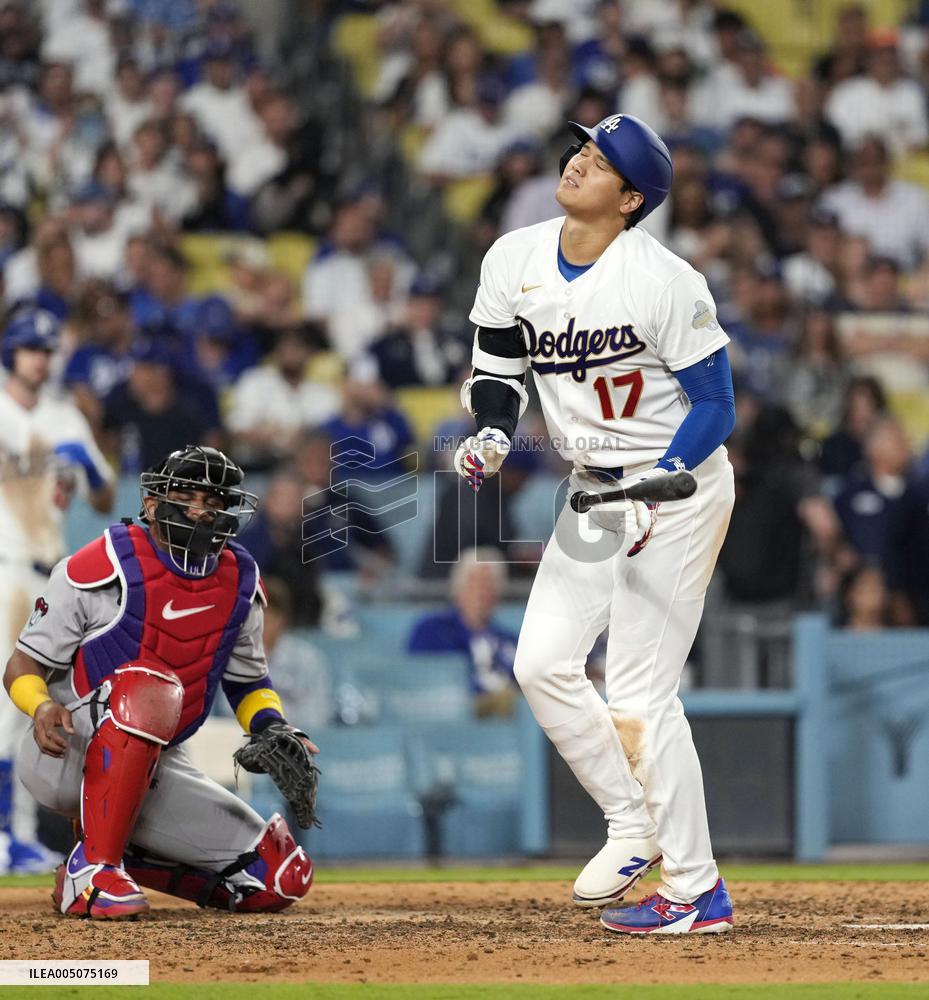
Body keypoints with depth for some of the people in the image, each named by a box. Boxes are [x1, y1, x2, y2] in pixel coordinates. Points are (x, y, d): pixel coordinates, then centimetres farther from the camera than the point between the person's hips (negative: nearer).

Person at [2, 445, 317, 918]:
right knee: (150, 686, -39)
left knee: (283, 879, -4)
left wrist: (274, 732, -3)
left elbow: (247, 679, 18)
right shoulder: (105, 567, -14)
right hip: (62, 756, -6)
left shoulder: (240, 584, 3)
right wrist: (42, 707, -31)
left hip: (150, 768, 6)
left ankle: (124, 860, 11)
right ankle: (91, 868, -32)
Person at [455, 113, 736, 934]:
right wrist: (492, 432, -9)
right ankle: (634, 827, 19)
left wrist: (653, 497, -25)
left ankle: (698, 889, -1)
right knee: (543, 663, 2)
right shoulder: (514, 261, -3)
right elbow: (499, 363, 11)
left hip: (681, 487, -7)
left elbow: (715, 407, -15)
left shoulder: (667, 282, -20)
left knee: (640, 695, -10)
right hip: (595, 493, 7)